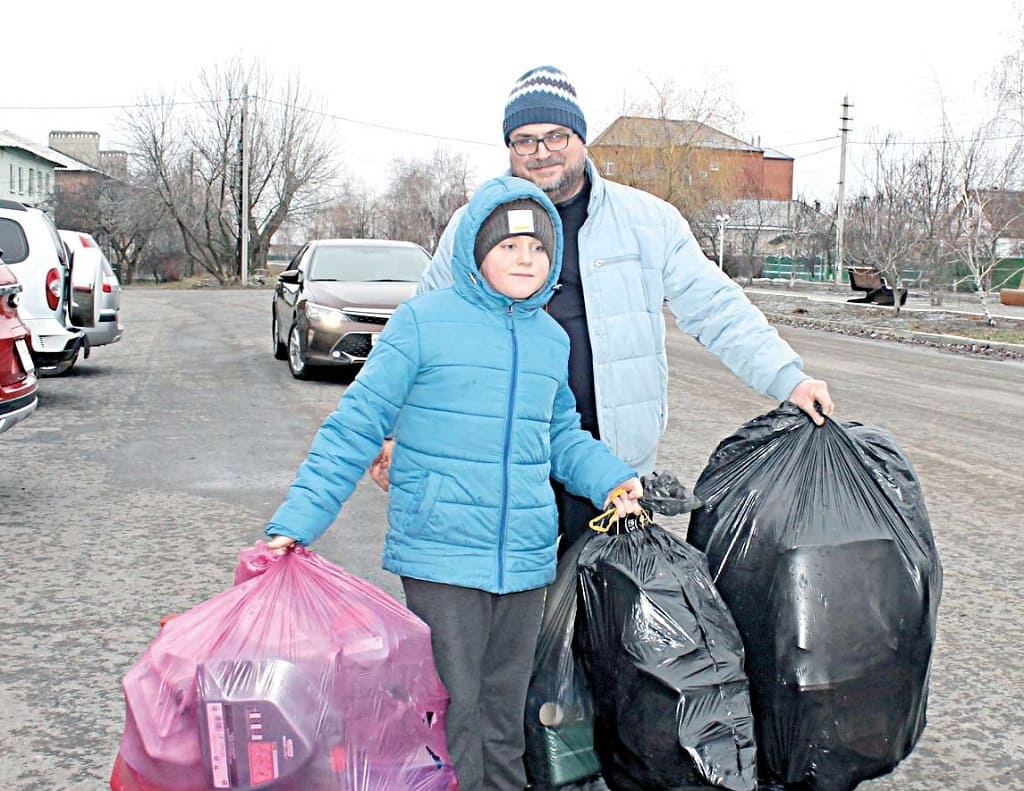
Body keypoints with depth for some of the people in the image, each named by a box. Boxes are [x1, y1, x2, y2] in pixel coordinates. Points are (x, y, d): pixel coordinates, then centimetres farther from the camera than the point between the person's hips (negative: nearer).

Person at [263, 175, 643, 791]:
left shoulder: (553, 339, 9)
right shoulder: (425, 322, -7)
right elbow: (356, 428, -6)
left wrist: (611, 480, 1)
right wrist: (297, 523, -12)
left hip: (527, 564, 5)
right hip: (442, 556, -5)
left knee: (506, 718, 16)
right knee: (453, 714, 0)